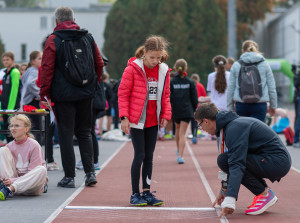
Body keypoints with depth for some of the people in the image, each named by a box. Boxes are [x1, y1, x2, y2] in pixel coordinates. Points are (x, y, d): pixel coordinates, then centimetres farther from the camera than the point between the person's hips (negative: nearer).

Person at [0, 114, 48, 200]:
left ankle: (9, 189, -44)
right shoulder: (10, 146, 4)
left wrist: (13, 181, -28)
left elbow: (33, 173, -16)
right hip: (15, 179, 3)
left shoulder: (34, 145, -11)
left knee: (42, 170, -36)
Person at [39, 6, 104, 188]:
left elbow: (47, 69, -8)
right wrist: (94, 85, 22)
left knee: (66, 134, 2)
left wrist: (44, 94, -2)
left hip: (64, 94, -4)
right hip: (86, 94, 4)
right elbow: (99, 64, 11)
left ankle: (69, 177, 3)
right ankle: (90, 172, 6)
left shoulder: (53, 40, -6)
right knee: (85, 132, 14)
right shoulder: (88, 37, 7)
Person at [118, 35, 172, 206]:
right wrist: (124, 117, -11)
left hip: (153, 121, 5)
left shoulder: (163, 71, 5)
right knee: (140, 155, -6)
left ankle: (147, 192, 15)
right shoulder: (133, 68, -9)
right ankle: (135, 194, 4)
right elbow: (123, 94, -6)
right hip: (136, 120, -5)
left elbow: (165, 95, 15)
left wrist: (166, 115, 6)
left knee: (149, 156, 8)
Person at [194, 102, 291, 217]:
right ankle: (264, 190, 9)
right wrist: (224, 190, 34)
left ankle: (264, 194, -10)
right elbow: (233, 162, 28)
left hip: (278, 162, -10)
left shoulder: (234, 128, -17)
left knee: (223, 160, -15)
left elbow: (237, 164, -28)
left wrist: (229, 200, -34)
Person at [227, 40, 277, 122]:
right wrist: (273, 106, 17)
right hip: (260, 105, -1)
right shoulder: (264, 64, 5)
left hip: (241, 105, 1)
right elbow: (272, 87, 6)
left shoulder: (236, 65, 5)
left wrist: (230, 108, 13)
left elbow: (230, 89, 6)